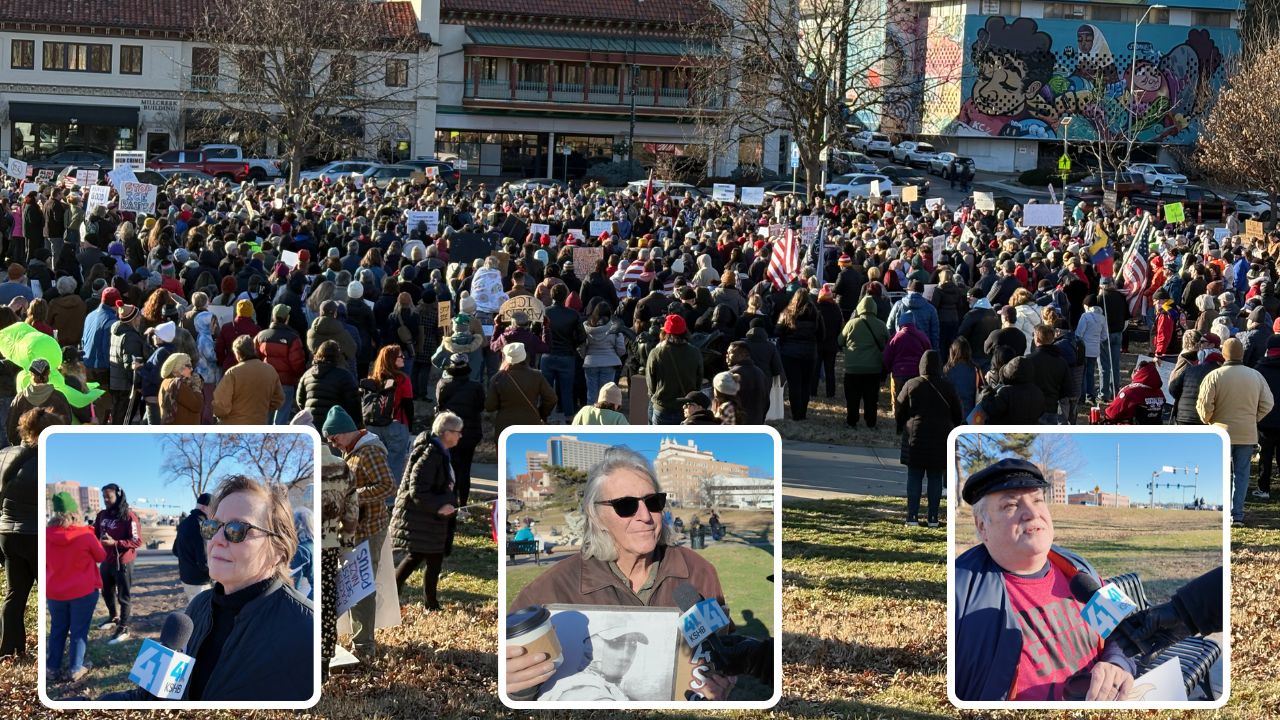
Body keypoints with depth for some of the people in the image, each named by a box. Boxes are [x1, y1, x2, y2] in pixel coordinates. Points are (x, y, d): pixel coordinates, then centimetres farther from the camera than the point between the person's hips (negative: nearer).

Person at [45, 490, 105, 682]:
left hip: (54, 592, 3)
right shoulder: (85, 535, -16)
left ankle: (52, 668, 20)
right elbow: (101, 556, 1)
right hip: (83, 591, -3)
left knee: (57, 630, 16)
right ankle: (75, 670, 12)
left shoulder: (47, 535, -8)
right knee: (79, 631, 8)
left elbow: (44, 562, 7)